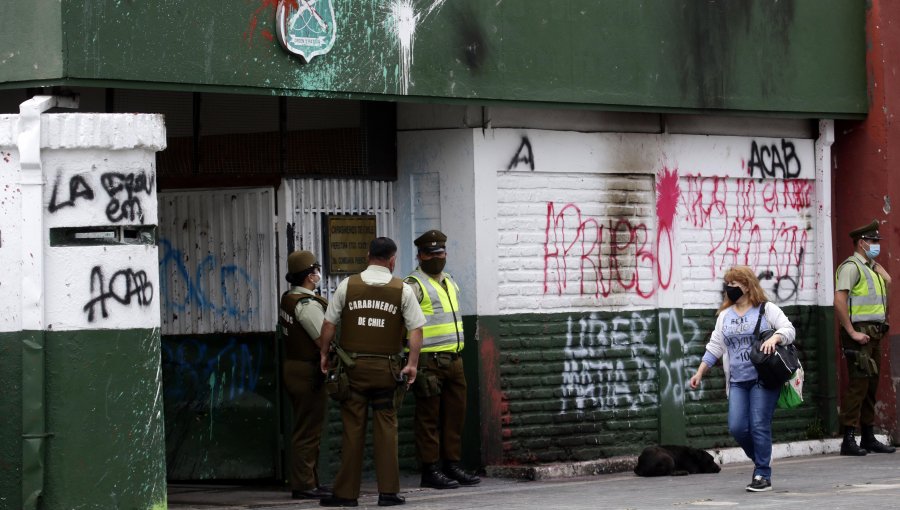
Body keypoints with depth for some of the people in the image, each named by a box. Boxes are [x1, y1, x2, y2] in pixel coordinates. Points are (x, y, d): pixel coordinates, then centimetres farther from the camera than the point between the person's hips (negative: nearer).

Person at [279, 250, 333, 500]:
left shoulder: (288, 300, 11)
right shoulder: (307, 305, -18)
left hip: (293, 367, 10)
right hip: (309, 373, -10)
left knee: (307, 430, 16)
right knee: (308, 431, -6)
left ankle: (307, 482, 21)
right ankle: (304, 485, -4)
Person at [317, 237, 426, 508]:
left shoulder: (347, 286, 0)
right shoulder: (402, 290, -2)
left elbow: (329, 324, 3)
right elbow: (416, 330, -5)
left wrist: (324, 354, 14)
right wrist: (412, 364, 0)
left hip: (353, 365, 1)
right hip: (386, 368, -1)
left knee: (353, 427, 4)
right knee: (386, 427, 4)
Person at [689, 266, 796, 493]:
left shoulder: (767, 310, 2)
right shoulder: (725, 316, 17)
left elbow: (789, 330, -7)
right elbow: (714, 347, 19)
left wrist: (775, 338, -27)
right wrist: (700, 373, 13)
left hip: (764, 379, -5)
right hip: (737, 381, 5)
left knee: (759, 426, -9)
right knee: (737, 427, -6)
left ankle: (763, 475, 0)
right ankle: (760, 462, 19)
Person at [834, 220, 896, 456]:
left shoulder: (870, 268, 21)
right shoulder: (851, 266, -9)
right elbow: (839, 301, -18)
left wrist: (877, 266, 14)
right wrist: (852, 332, -20)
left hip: (874, 334, 9)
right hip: (859, 333, -9)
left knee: (871, 384, 11)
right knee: (858, 383, -12)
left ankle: (868, 438, 17)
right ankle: (849, 439, -12)